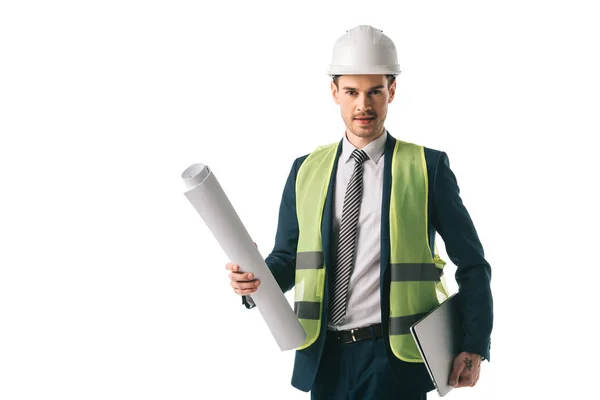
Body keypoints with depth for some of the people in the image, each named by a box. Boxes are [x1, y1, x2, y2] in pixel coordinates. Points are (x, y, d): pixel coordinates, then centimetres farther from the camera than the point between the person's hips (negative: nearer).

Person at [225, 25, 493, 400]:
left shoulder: (427, 167, -2)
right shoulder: (306, 171, 7)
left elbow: (472, 263, -1)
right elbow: (287, 257, 11)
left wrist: (475, 347, -9)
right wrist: (256, 277, -11)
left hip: (395, 358, -3)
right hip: (324, 357, 3)